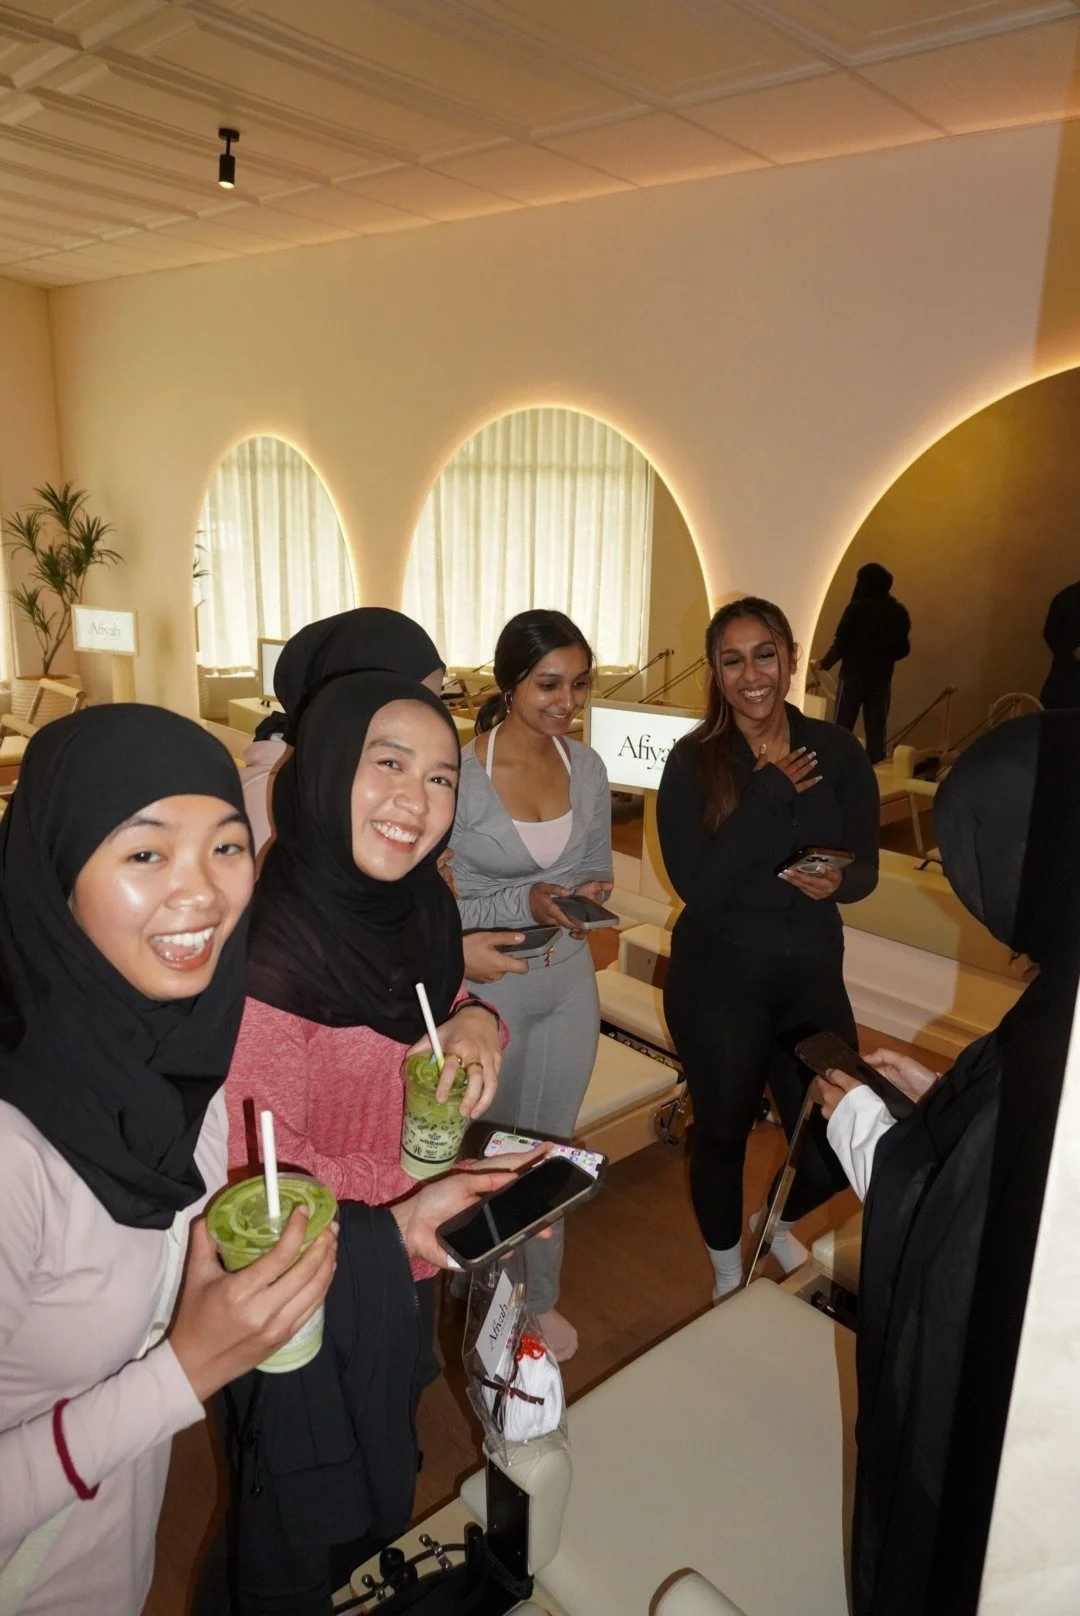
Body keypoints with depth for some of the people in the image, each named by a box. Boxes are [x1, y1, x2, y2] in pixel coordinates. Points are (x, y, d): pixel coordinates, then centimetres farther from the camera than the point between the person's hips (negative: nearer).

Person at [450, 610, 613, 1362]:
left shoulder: (588, 766, -3)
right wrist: (526, 904, -27)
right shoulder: (459, 775, -19)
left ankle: (541, 1297, 43)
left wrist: (593, 893, -14)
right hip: (486, 989, -4)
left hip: (570, 983, 4)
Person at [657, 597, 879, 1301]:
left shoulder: (837, 750, -4)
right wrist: (771, 791, -23)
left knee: (837, 1146, 8)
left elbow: (865, 868, -2)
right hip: (718, 977, -2)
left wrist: (836, 882, -25)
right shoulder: (693, 762, -12)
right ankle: (730, 1274, 45)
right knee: (723, 1132, 14)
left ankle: (780, 1222, 46)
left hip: (814, 972, 3)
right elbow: (699, 887, -21)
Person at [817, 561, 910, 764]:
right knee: (876, 728, 9)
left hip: (854, 674, -4)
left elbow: (842, 643, -12)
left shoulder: (857, 608, -11)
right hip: (882, 676, 4)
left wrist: (825, 663, 4)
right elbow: (903, 649, 7)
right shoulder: (897, 612, 3)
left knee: (843, 726, 4)